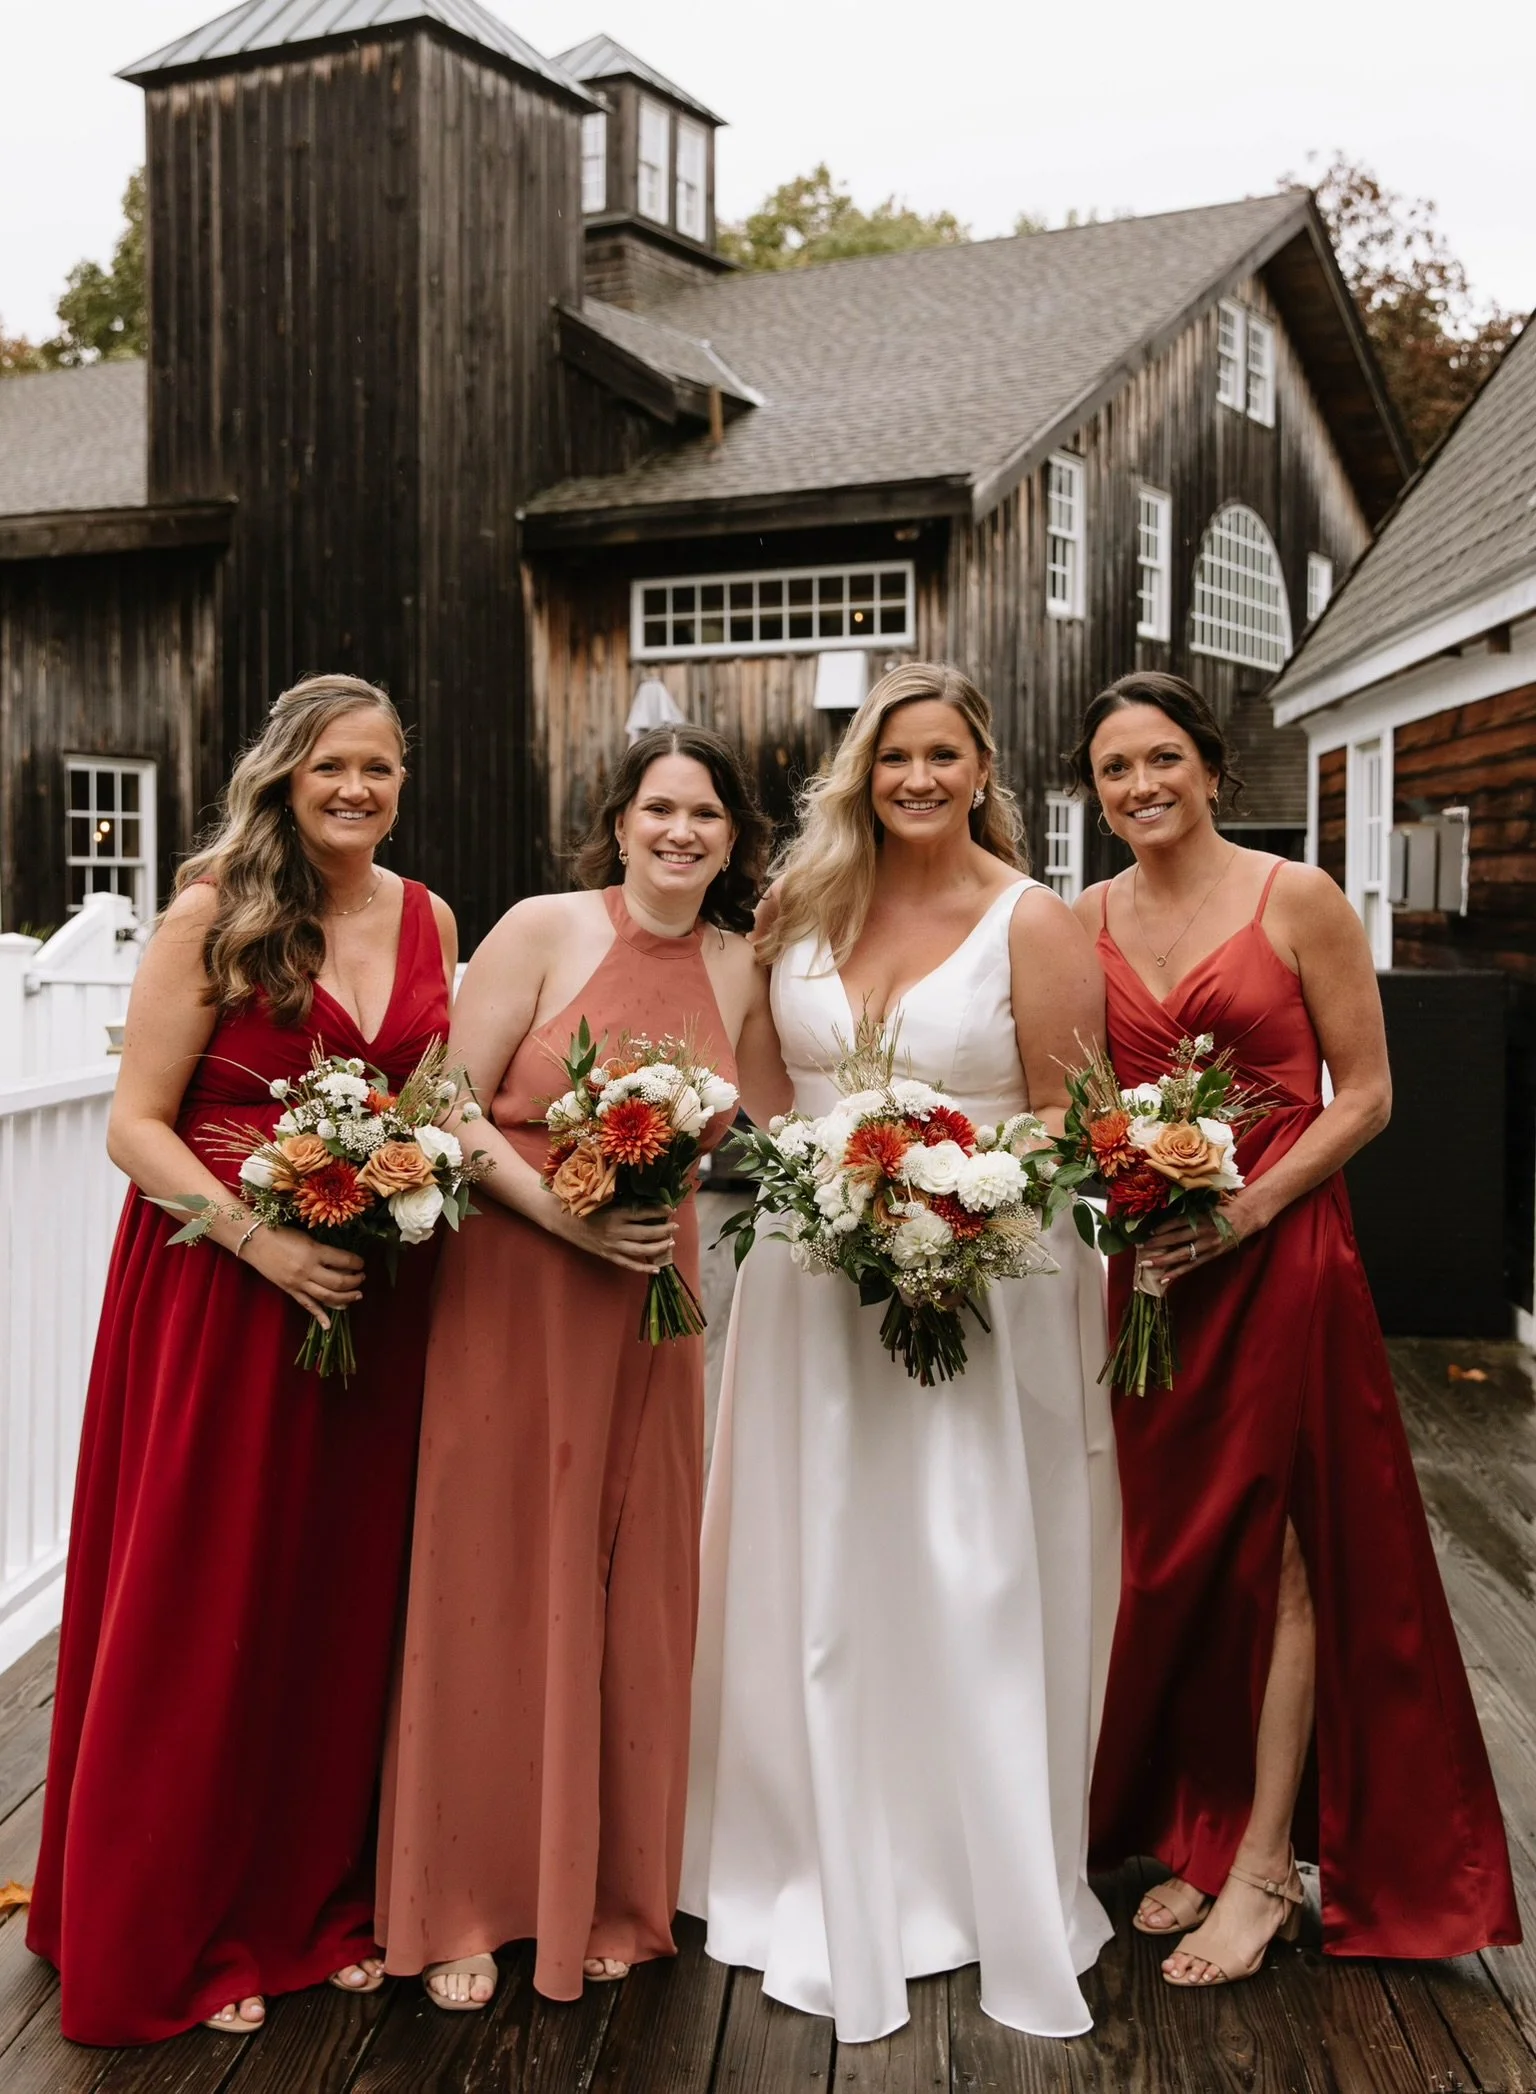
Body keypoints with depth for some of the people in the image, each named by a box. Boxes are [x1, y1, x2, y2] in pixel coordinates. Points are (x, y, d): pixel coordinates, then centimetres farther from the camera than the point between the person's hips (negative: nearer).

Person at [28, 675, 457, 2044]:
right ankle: (179, 1937, 27)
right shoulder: (215, 914, -7)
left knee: (348, 1600, 12)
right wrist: (263, 1239, -21)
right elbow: (136, 1124, -9)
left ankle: (322, 1901, 33)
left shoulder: (426, 920, 7)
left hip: (375, 1302, 4)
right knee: (204, 1611, 6)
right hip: (215, 1293, -4)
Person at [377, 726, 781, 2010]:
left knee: (633, 1589, 10)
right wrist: (562, 1211, -18)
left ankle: (610, 1893, 29)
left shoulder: (741, 968, 6)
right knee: (493, 1583, 4)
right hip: (511, 1280, -3)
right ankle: (466, 1907, 23)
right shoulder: (545, 929, -6)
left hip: (653, 1296, 4)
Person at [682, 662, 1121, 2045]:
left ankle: (995, 1883, 26)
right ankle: (836, 1875, 32)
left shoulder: (1033, 923, -5)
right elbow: (759, 1074, 17)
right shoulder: (808, 907, 6)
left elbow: (1070, 1129, -5)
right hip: (814, 1280, 4)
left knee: (973, 1580, 4)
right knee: (817, 1577, 12)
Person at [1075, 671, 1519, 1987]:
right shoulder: (1089, 921, 7)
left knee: (1277, 1551, 2)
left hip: (1278, 1256, -4)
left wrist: (1248, 1207, -17)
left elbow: (1365, 1094, -6)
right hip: (1149, 1266, 4)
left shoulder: (1298, 899, -6)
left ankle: (1266, 1862, 15)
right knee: (1175, 1553, 9)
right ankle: (1197, 1833, 26)